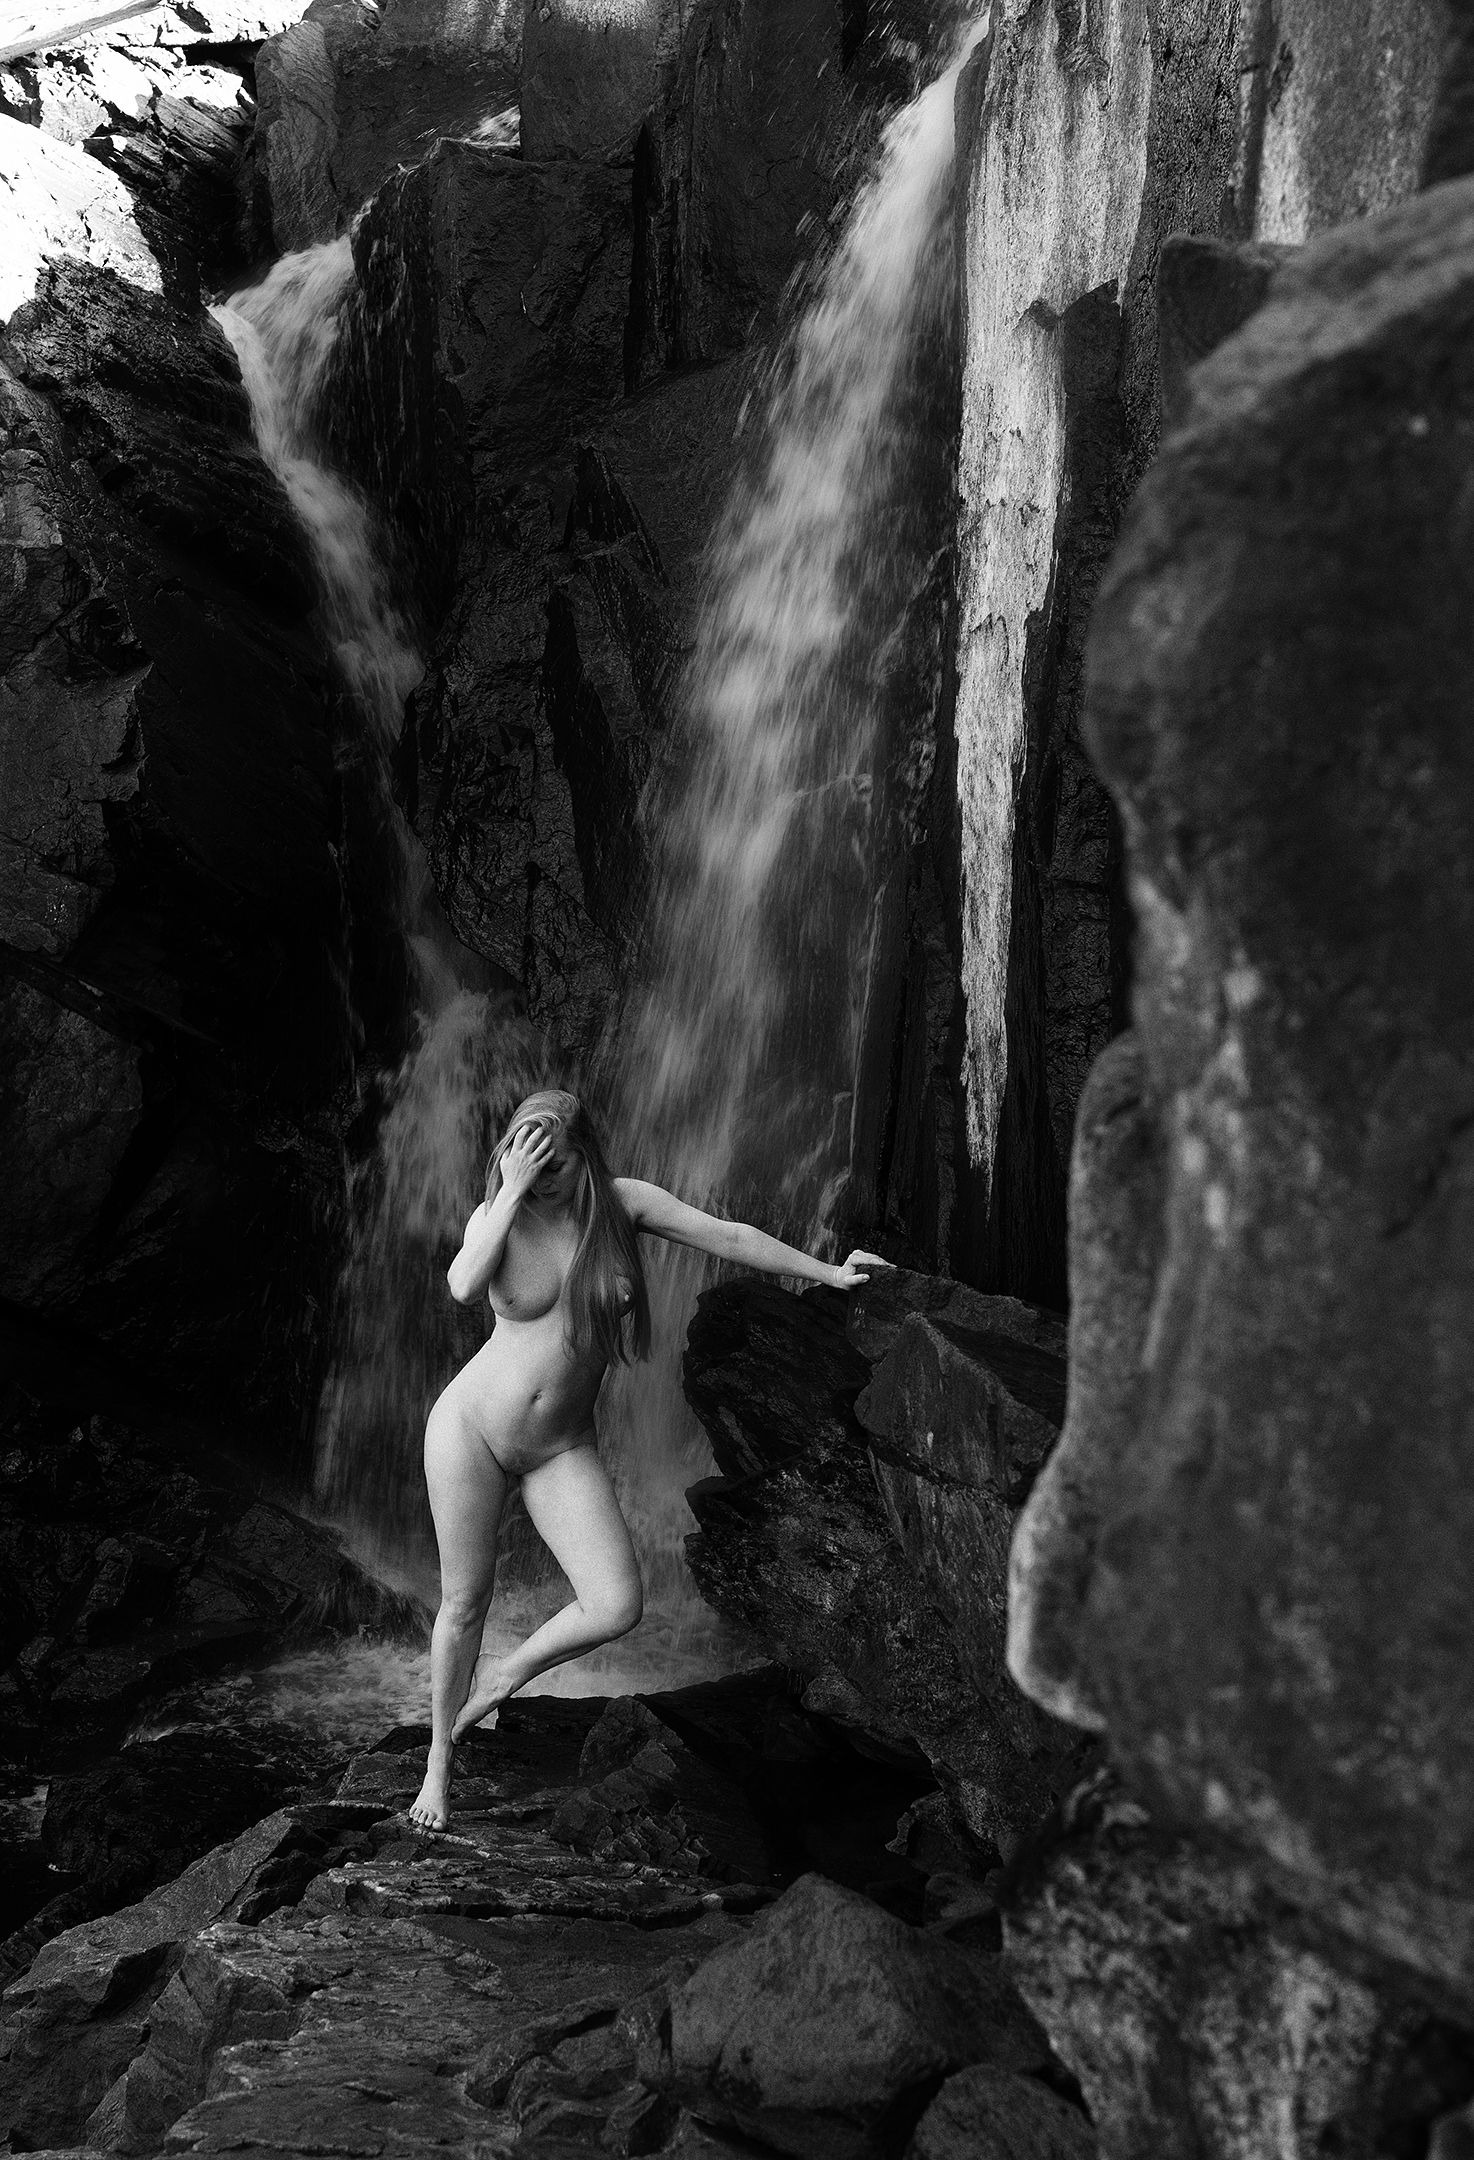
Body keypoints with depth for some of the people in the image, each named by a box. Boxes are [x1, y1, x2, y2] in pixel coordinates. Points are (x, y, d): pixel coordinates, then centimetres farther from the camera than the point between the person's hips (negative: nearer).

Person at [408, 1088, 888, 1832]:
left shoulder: (621, 1203, -5)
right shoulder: (497, 1217, -9)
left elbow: (728, 1236, 2)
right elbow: (464, 1287, -31)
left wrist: (827, 1272, 6)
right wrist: (511, 1191, -31)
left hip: (561, 1448, 2)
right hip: (472, 1427, -2)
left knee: (617, 1607, -12)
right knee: (464, 1603, 5)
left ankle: (504, 1675, 16)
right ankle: (438, 1763, 27)